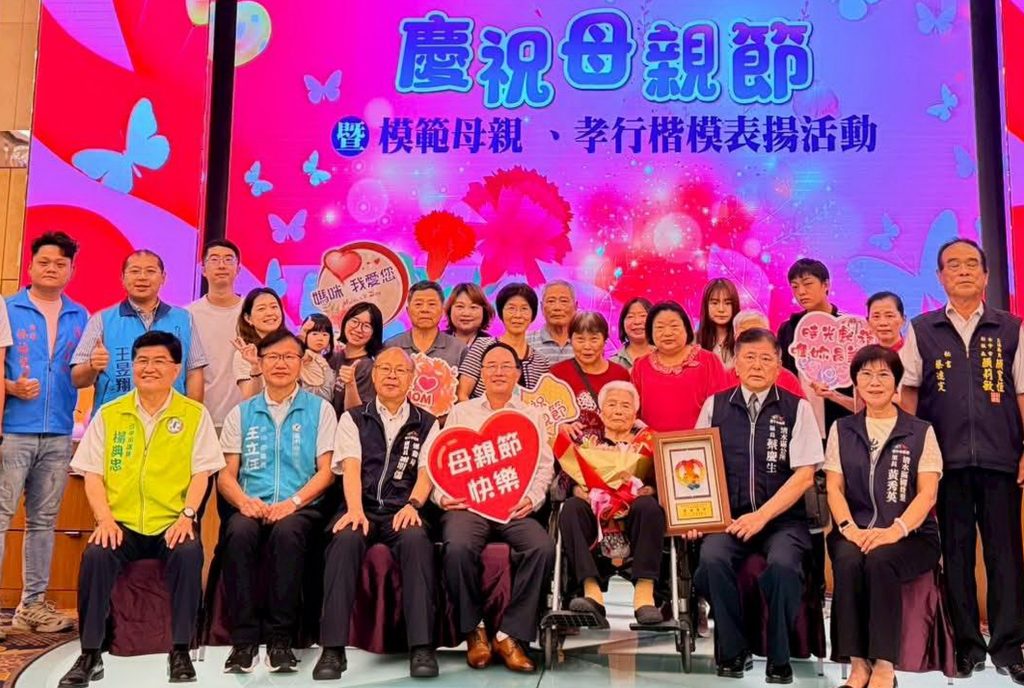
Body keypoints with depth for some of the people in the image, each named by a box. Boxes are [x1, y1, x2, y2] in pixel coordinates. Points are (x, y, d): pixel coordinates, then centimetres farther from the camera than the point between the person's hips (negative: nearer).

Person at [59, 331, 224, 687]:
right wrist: (105, 519, -9)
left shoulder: (195, 414, 6)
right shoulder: (108, 414, 10)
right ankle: (90, 654, -14)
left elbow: (201, 471, 1)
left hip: (171, 524, -1)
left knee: (189, 554, -32)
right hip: (122, 524, 2)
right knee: (95, 556, -28)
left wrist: (187, 515, -14)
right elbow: (92, 473, 6)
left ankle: (180, 651, -18)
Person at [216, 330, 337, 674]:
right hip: (252, 507, 2)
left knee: (287, 533, -35)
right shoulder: (241, 413, 17)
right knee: (239, 532, -32)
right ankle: (244, 639, -24)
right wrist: (244, 500, -12)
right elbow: (226, 474, 11)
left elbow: (326, 471, 3)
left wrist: (292, 502, -14)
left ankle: (281, 639, -25)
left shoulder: (320, 409, 11)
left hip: (300, 508, -2)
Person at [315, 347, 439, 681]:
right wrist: (355, 510, -20)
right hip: (362, 508, 0)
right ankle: (333, 649, -30)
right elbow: (351, 467, -1)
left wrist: (412, 505, -19)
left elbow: (426, 472, 2)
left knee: (416, 540, -34)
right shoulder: (353, 419, 14)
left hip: (402, 511, 0)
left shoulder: (426, 423, 16)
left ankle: (422, 646, -31)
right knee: (345, 540, -33)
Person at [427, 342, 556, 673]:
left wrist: (532, 498, -7)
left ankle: (512, 634, -17)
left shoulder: (532, 416, 21)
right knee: (458, 548, -34)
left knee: (542, 549, -31)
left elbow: (544, 465, 11)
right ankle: (474, 630, -9)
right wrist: (442, 495, -6)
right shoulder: (461, 412, 20)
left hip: (515, 507, 1)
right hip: (467, 503, -1)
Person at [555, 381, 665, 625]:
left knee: (648, 506, -33)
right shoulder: (587, 440, 24)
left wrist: (648, 489, -15)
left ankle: (644, 594, -38)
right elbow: (570, 477, 10)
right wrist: (578, 489, -13)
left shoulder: (648, 440, 21)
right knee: (571, 507, -30)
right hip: (593, 513, 1)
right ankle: (591, 592, -37)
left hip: (633, 515, -1)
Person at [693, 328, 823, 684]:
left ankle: (779, 658, -7)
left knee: (783, 564, -31)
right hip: (728, 517, 2)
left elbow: (804, 475, -3)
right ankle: (733, 651, -5)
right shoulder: (715, 406, 9)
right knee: (712, 559, -28)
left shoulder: (797, 409, 3)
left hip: (782, 518, -1)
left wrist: (762, 516, -13)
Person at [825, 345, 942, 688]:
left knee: (880, 559, -34)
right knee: (848, 560, -32)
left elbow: (927, 494, -2)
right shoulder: (842, 430, 15)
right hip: (855, 532, 2)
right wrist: (849, 528, -13)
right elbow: (834, 488, 6)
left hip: (910, 535, -1)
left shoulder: (921, 432, 8)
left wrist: (895, 530, -19)